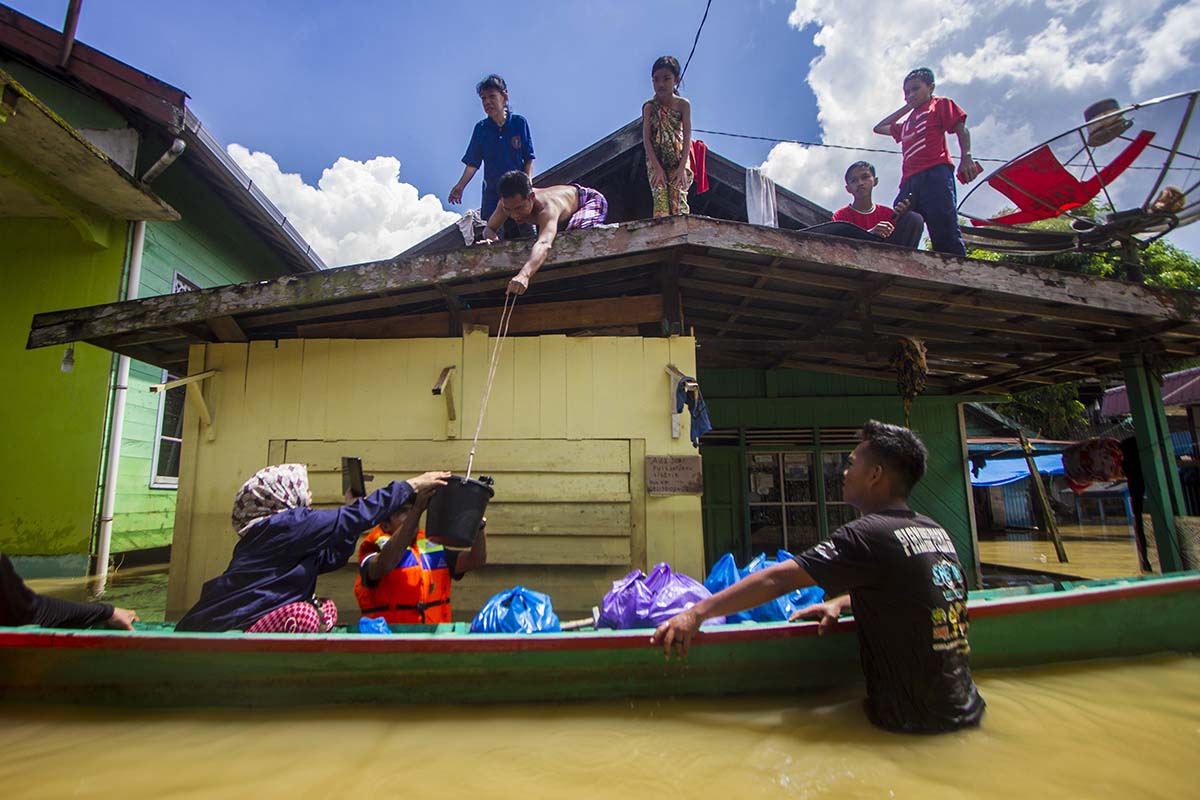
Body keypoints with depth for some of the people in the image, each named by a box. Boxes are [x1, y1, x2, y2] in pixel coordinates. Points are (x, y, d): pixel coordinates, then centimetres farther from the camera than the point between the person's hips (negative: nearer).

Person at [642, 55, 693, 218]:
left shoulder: (683, 104, 2)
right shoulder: (649, 106, 1)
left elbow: (687, 136, -3)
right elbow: (646, 137, -4)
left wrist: (682, 167, -14)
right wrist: (657, 167, -14)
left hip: (678, 159, 0)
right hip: (656, 161, 0)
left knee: (679, 200, -12)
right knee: (660, 200, -12)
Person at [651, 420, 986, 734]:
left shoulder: (869, 534, -21)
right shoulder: (937, 531, 4)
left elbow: (777, 580, -23)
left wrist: (697, 613, -19)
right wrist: (840, 602, 7)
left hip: (916, 722, -7)